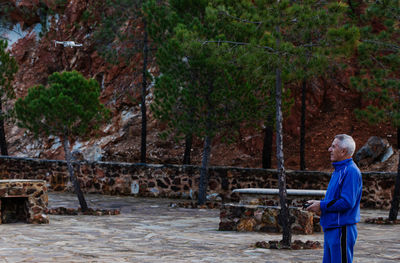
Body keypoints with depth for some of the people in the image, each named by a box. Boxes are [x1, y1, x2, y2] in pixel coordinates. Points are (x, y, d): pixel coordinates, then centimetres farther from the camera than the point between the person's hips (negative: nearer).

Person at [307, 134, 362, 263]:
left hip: (342, 230, -10)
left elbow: (347, 202, -24)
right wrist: (319, 203, 6)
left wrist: (321, 206, -16)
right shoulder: (339, 170, 17)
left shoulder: (351, 171, -17)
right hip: (331, 228, 10)